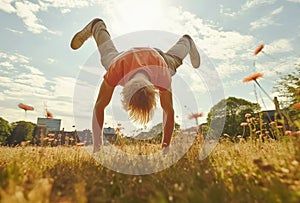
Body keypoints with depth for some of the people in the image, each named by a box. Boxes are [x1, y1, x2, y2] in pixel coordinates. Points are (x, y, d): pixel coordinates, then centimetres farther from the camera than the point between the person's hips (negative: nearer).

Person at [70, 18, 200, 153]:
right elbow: (99, 107, -38)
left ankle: (186, 41, 63)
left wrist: (165, 145, -40)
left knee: (173, 60, 32)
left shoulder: (162, 74, -49)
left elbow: (169, 112, -39)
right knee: (108, 57, 31)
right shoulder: (117, 70, -48)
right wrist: (97, 145, -37)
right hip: (128, 54, 1)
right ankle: (97, 26, 56)